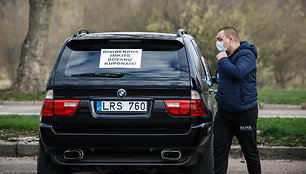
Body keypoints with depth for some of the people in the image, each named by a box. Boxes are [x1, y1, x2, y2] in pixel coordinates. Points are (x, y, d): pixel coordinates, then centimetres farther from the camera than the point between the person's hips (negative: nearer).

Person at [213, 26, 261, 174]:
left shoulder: (246, 55, -11)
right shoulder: (226, 56, 14)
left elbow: (237, 72, -30)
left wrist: (222, 60, -17)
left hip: (244, 112, -7)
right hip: (223, 112, 7)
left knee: (250, 152, 3)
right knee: (219, 149, -2)